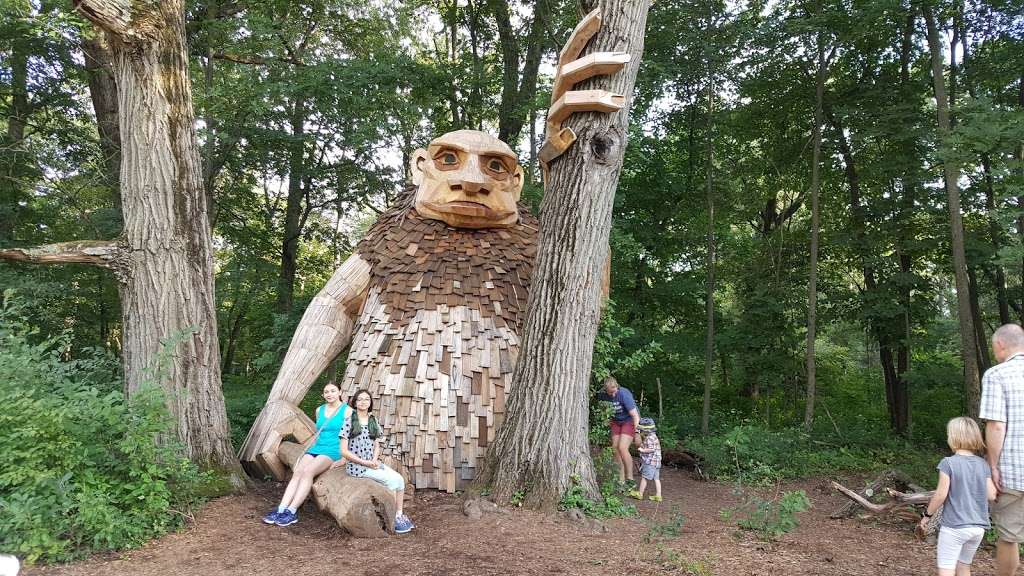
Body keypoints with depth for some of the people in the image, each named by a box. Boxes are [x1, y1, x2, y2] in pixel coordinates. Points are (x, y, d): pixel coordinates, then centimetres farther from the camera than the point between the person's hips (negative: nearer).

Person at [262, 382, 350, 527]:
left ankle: (292, 512, -32)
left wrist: (343, 460, -10)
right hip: (316, 449, 5)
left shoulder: (347, 411, -4)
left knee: (308, 471, -30)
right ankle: (281, 510, -29)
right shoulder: (319, 410, 14)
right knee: (297, 472, -22)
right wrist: (306, 451, 18)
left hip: (332, 451, -5)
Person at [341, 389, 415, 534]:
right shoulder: (349, 422, -8)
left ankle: (400, 515, -4)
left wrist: (375, 460, -6)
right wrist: (365, 462, -15)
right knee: (392, 480, -20)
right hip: (357, 466, -6)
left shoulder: (373, 421, 10)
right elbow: (344, 451, -11)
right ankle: (394, 518, -7)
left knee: (399, 478, -14)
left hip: (373, 463, 6)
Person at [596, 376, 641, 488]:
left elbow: (635, 415, -29)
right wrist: (607, 420, -1)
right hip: (616, 422, 6)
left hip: (629, 421, -5)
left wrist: (637, 433, -30)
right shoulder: (602, 395, -14)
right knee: (615, 448, -2)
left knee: (622, 448, -17)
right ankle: (621, 480, 7)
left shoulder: (624, 394, -29)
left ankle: (630, 479, -4)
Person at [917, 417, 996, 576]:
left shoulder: (948, 463, -13)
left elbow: (941, 495, -13)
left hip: (954, 527, -6)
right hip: (979, 527, 6)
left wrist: (927, 515, 0)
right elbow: (991, 495, 2)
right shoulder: (983, 464, 1)